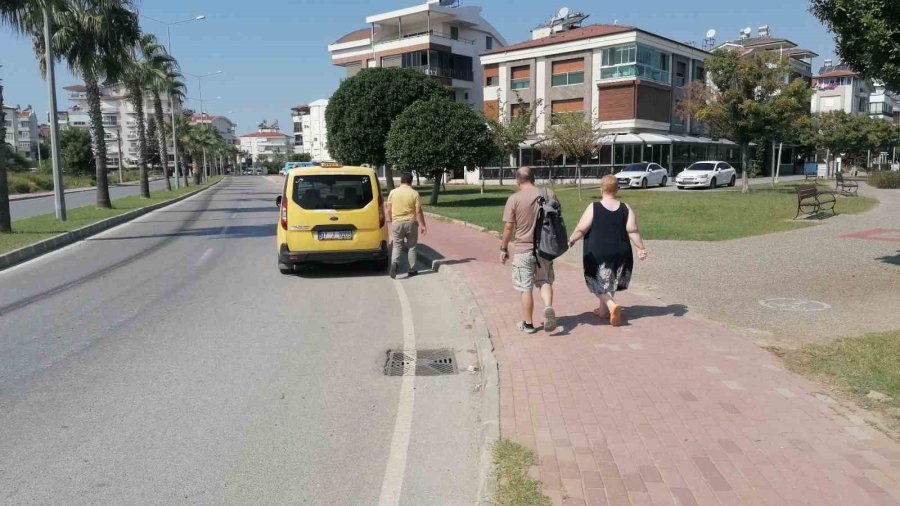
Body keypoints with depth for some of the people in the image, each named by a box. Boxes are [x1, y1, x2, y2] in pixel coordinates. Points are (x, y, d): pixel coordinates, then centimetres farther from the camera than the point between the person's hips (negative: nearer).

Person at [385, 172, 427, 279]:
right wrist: (422, 225, -1)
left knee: (397, 246, 6)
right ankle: (412, 270, 14)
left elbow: (388, 209, 3)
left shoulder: (393, 192, -1)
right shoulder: (414, 193, -6)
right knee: (411, 247, 10)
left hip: (397, 223, 1)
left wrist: (391, 221, 17)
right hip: (411, 222, -1)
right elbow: (418, 211, -7)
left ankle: (394, 263, -20)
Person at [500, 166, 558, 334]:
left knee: (526, 288, 7)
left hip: (523, 249, -3)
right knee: (545, 281, 18)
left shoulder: (514, 199, -12)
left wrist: (503, 248, 2)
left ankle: (528, 324, 17)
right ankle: (548, 307, -9)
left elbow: (508, 227, -10)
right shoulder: (549, 194, 0)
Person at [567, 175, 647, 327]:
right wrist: (641, 248, 1)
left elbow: (581, 230, -11)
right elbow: (633, 231, -7)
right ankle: (603, 310, 31)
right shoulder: (626, 208, -3)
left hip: (597, 253, -4)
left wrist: (572, 239, 6)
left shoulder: (593, 207, -12)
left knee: (598, 283, 8)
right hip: (620, 253, 4)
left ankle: (612, 306, -14)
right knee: (611, 282, 20)